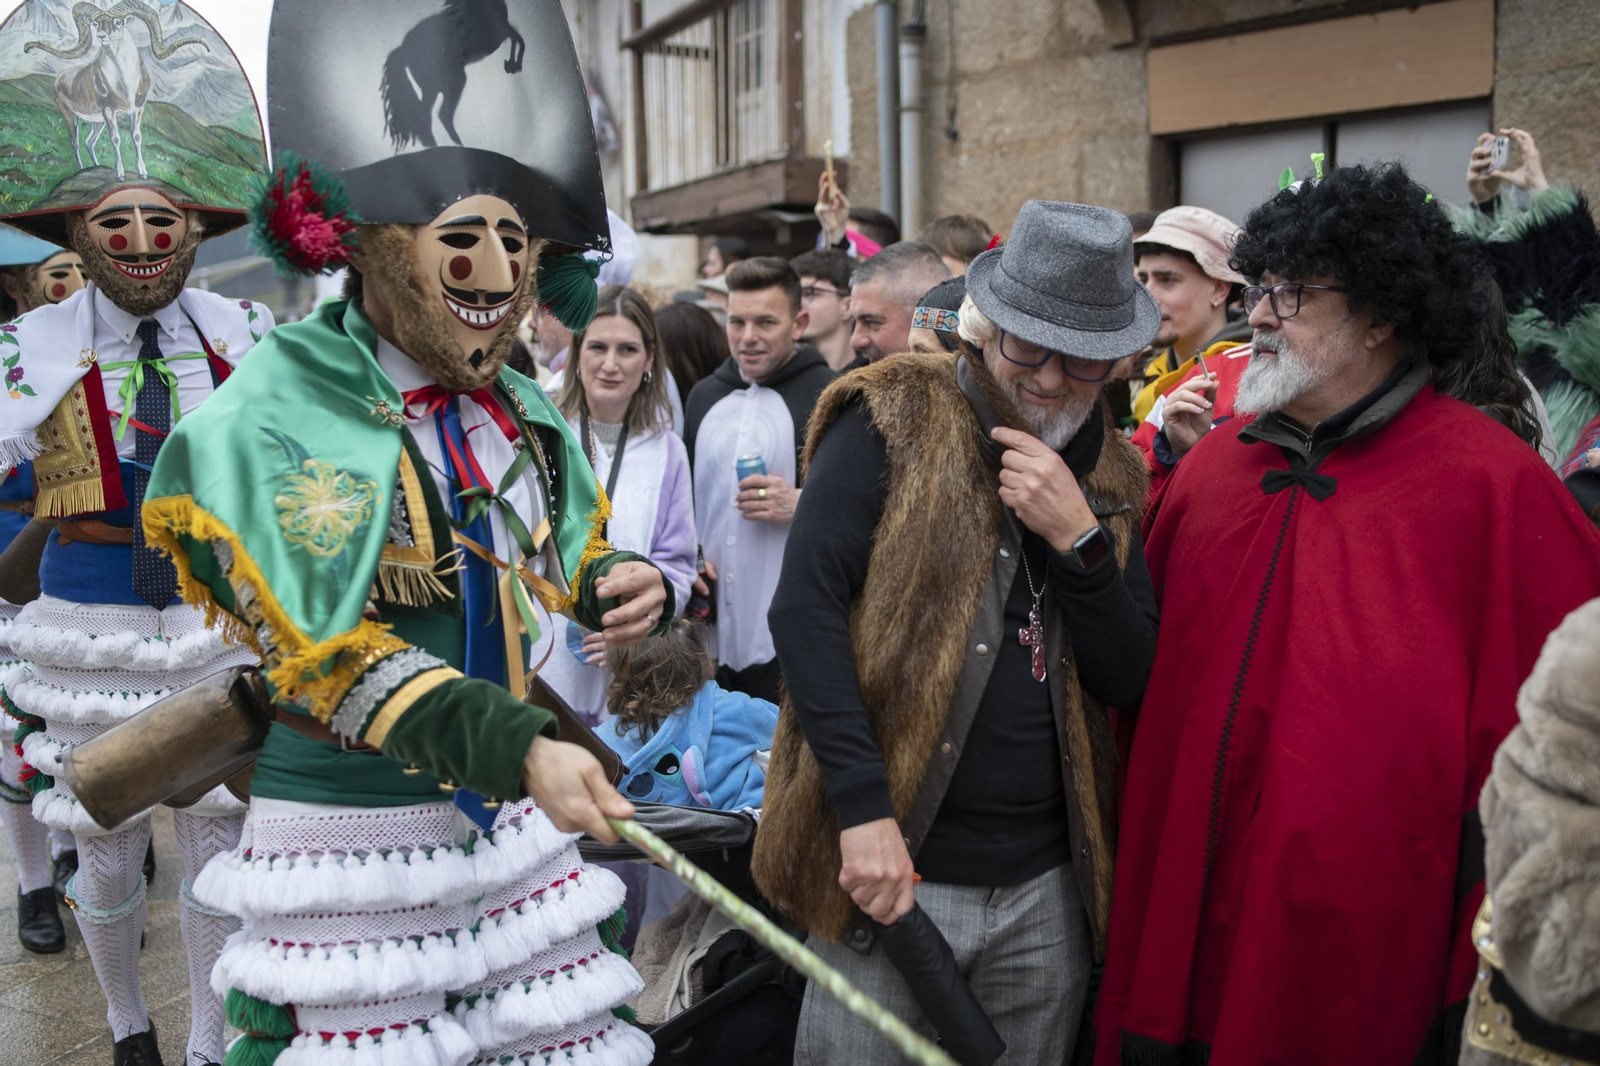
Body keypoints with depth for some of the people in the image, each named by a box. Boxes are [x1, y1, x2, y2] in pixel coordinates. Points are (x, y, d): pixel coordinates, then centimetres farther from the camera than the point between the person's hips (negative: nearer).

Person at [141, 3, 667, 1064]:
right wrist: (517, 745, -31)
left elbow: (570, 559, 20)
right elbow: (330, 658, -20)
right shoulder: (268, 422, -15)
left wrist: (627, 584, -5)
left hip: (518, 814, 6)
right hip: (355, 834, -5)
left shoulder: (521, 410, 6)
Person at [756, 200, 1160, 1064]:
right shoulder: (893, 427, -6)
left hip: (1048, 890, 4)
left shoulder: (1108, 476, 8)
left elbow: (1130, 682, 3)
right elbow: (804, 609, -13)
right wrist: (863, 807, -19)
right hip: (889, 868, -4)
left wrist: (1079, 538, -13)